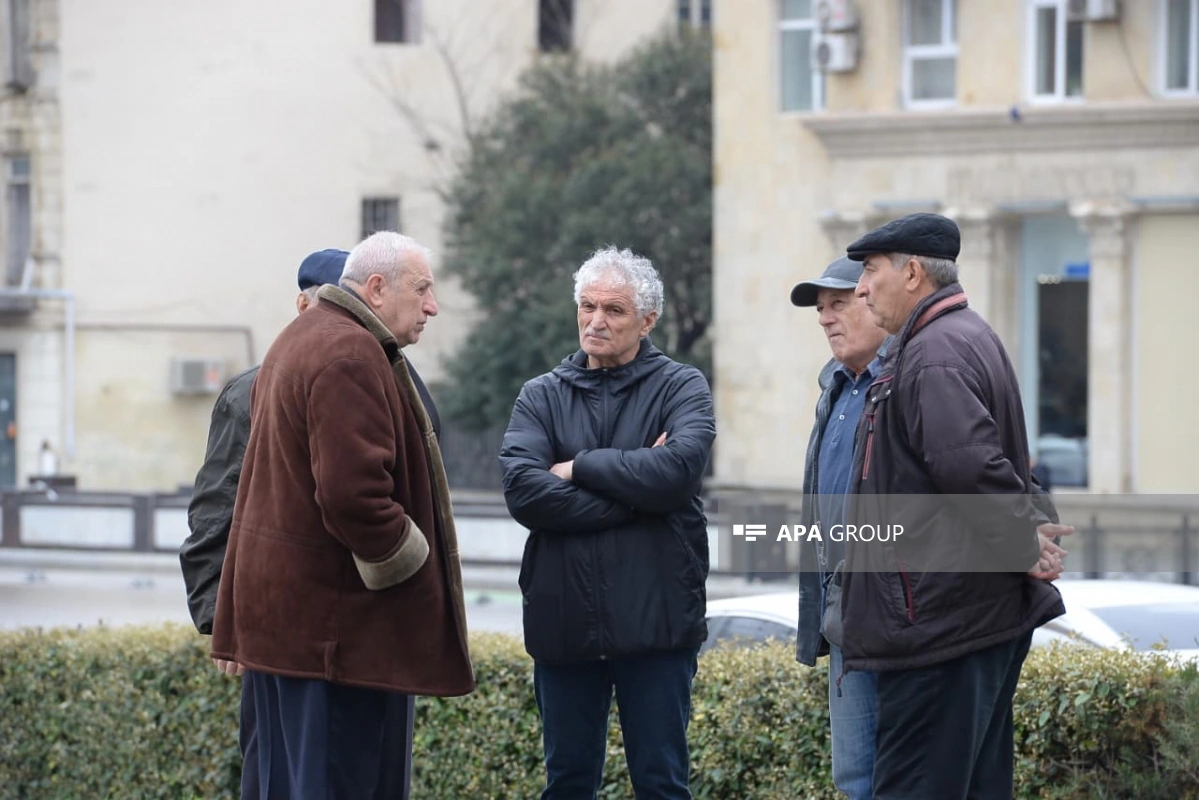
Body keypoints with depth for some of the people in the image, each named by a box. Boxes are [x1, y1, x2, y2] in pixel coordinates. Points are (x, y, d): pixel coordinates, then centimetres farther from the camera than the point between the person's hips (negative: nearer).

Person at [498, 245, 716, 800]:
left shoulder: (681, 388, 4)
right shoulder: (542, 397, 10)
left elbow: (678, 468, -17)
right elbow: (522, 490, -9)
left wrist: (580, 468, -8)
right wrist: (633, 490, -12)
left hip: (655, 623, -2)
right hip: (563, 624, 2)